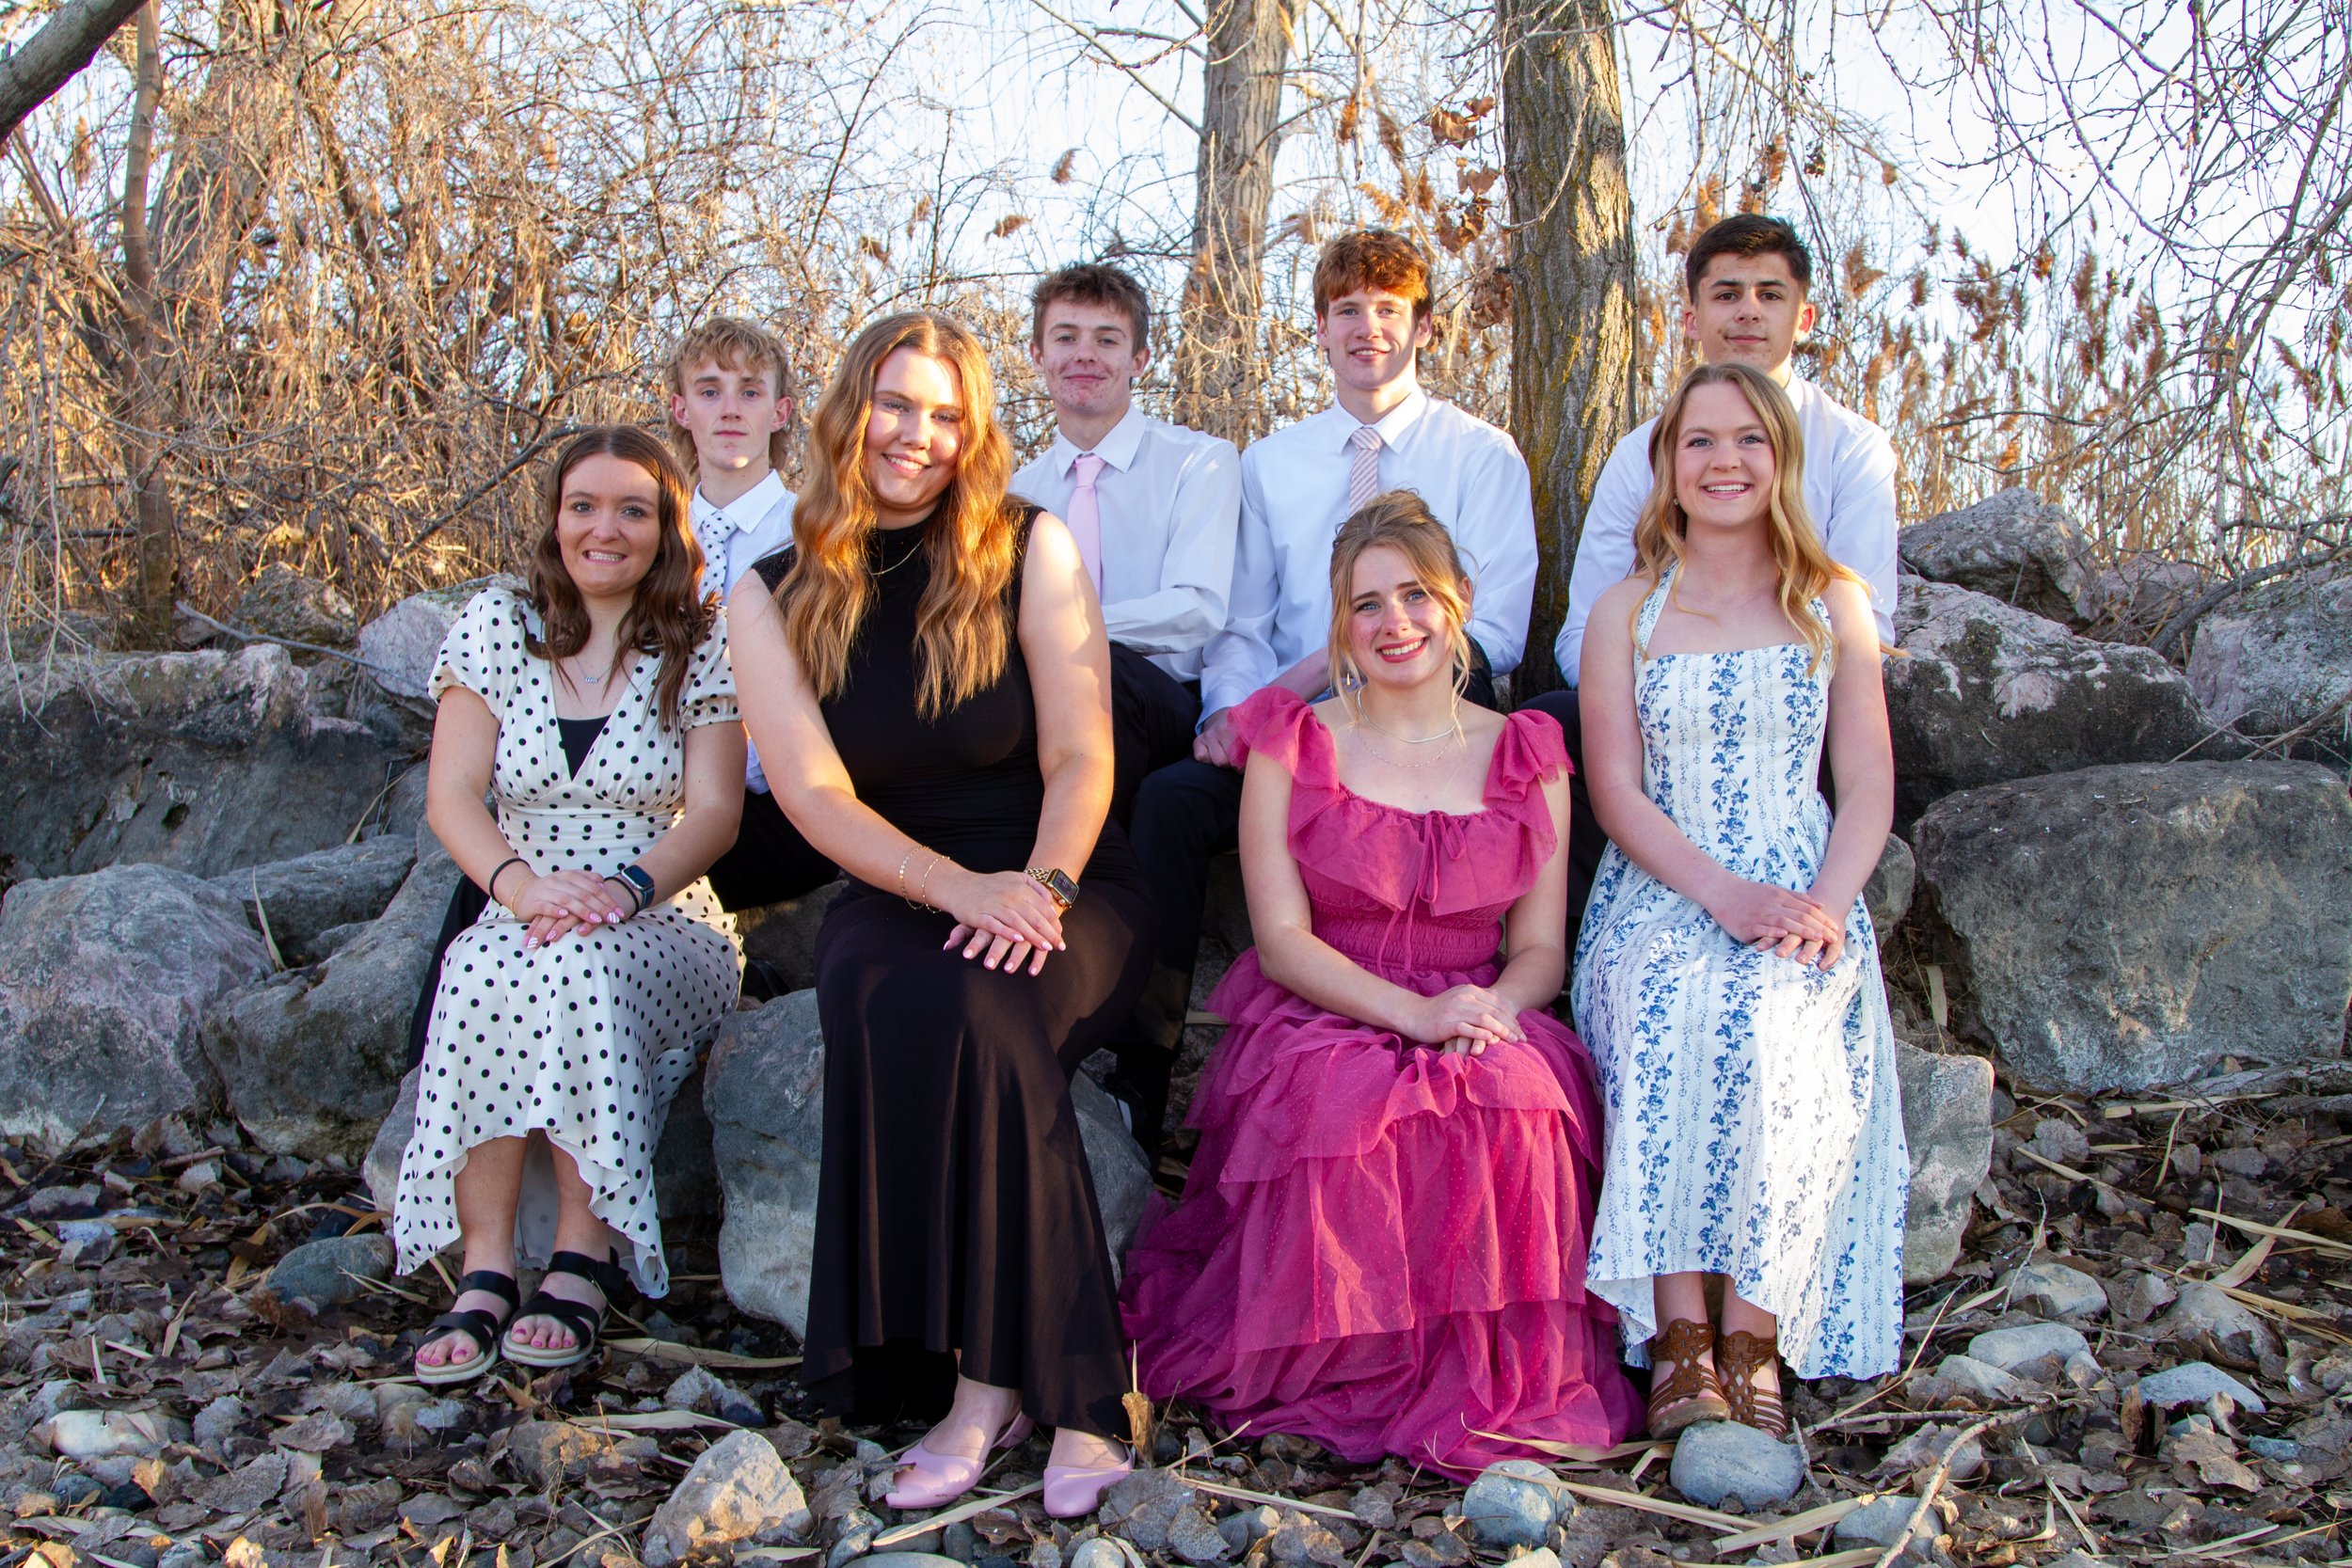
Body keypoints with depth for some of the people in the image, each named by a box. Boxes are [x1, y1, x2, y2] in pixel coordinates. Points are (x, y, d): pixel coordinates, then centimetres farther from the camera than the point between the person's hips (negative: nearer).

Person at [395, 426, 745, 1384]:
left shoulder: (702, 644, 4)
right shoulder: (494, 625, 8)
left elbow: (714, 811, -4)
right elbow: (451, 795, 0)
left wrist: (627, 889, -23)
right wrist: (519, 884, -21)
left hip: (665, 931, -1)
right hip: (519, 915, 2)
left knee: (583, 963, -35)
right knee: (484, 970, -33)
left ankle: (583, 1260, -30)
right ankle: (485, 1271, -31)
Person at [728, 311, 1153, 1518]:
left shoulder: (1032, 549, 0)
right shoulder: (776, 595, 4)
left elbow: (1080, 756, -5)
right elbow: (814, 795, -6)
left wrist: (1038, 890, -23)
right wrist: (959, 888, -21)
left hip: (1063, 888, -1)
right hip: (896, 895, 2)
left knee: (973, 1005, -34)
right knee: (881, 999, -33)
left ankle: (994, 1378, -27)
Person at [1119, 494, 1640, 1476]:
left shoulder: (1524, 758, 12)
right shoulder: (1293, 747, 6)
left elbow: (1541, 946, 9)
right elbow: (1283, 938, -4)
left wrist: (1492, 1007, -17)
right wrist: (1413, 1012, -20)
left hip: (1485, 1025, 2)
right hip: (1322, 1023, -1)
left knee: (1518, 1099, -34)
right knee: (1340, 1105, -37)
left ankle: (1492, 1379, -16)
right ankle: (1353, 1373, -14)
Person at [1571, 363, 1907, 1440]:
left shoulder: (1833, 605, 13)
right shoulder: (1626, 612, 11)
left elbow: (1868, 787, 8)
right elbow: (1616, 793, 2)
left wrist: (1825, 904, -12)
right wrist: (1722, 893, -15)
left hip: (1802, 898, 0)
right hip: (1659, 895, 0)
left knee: (1769, 1019, -33)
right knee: (1669, 1007, -34)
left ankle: (1755, 1332, -27)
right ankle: (1679, 1332, -32)